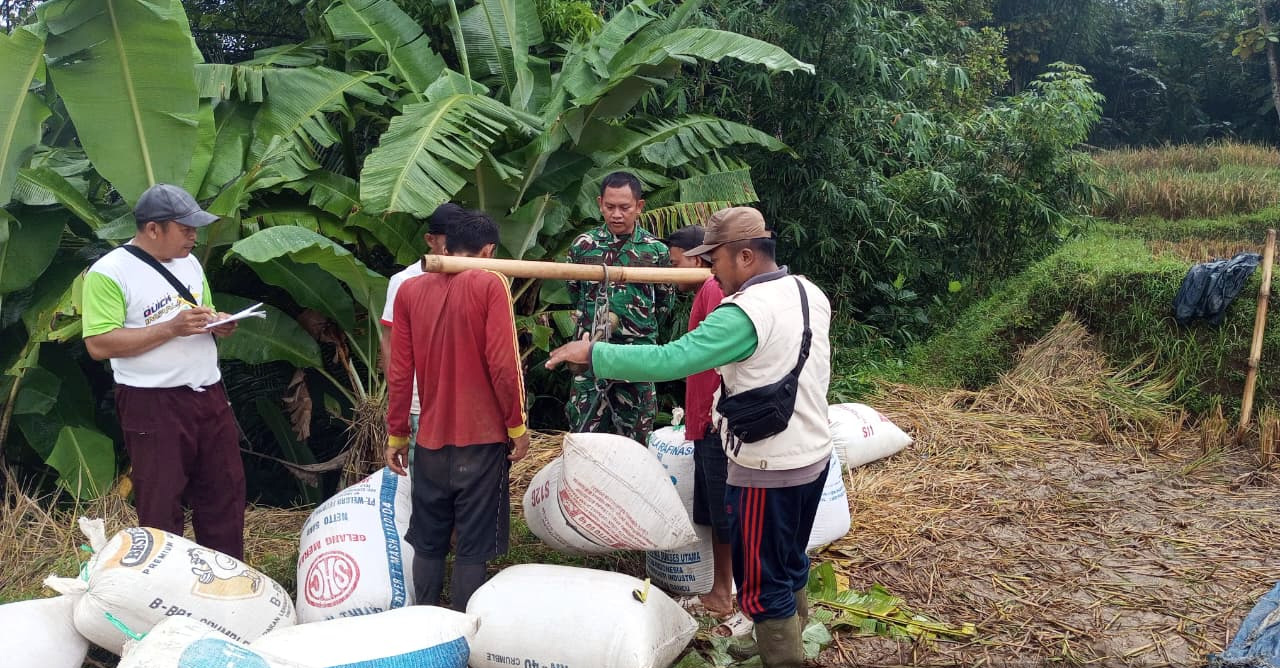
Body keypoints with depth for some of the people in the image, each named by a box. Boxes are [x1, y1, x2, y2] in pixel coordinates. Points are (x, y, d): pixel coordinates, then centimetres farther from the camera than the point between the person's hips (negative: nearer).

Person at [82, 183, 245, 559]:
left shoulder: (189, 263, 12)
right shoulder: (108, 272, -11)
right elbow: (99, 344, -18)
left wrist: (218, 324, -1)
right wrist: (172, 327, -23)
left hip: (209, 396, 7)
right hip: (153, 405, -7)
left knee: (225, 493, 11)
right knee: (161, 506, 2)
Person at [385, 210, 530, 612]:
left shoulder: (410, 289, 4)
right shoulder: (490, 284, -9)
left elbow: (399, 372, 3)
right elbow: (504, 363, -15)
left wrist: (396, 434, 11)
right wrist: (517, 425, -4)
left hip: (430, 441, 4)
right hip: (482, 440, -4)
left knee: (428, 542, 15)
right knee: (473, 547, 4)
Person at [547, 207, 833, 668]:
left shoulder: (745, 314, -24)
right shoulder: (811, 294, 2)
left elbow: (669, 361, -30)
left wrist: (593, 353, -22)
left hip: (768, 469, -9)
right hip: (815, 454, 9)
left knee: (762, 585, 7)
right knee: (790, 565, 25)